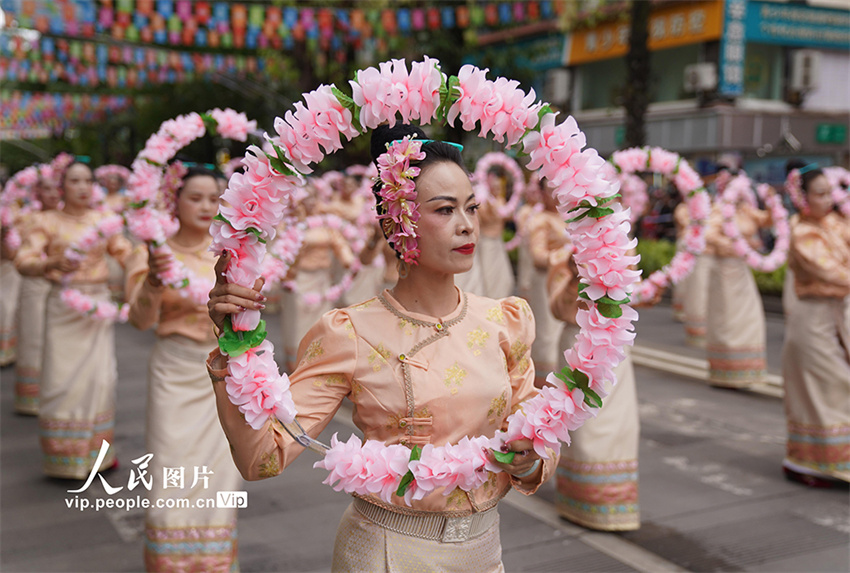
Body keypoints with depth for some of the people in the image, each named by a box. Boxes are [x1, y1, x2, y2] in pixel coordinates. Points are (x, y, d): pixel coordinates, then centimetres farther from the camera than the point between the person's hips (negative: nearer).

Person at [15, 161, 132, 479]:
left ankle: (97, 449, 17)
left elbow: (125, 253, 7)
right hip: (64, 304, -2)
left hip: (99, 303, 2)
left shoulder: (103, 219, 9)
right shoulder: (49, 222, 1)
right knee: (64, 378, -1)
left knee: (100, 377, 2)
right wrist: (52, 264, -26)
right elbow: (23, 262, -7)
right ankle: (65, 456, 12)